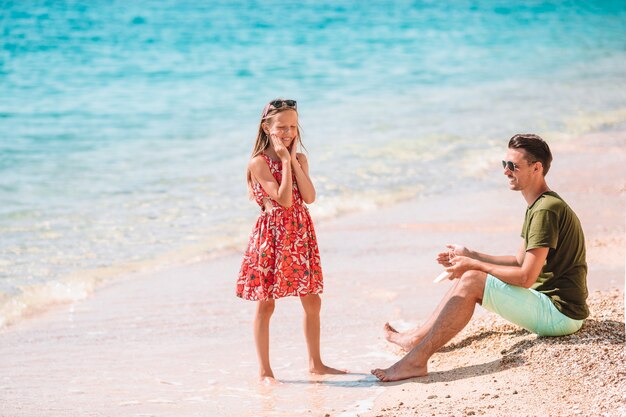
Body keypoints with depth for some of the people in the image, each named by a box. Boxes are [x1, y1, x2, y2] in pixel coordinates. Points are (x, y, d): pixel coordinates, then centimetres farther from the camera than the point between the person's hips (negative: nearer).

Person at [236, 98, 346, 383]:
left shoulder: (299, 159, 9)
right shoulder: (259, 162, -10)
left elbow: (309, 197, -6)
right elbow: (284, 199, -18)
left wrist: (294, 160, -8)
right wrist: (285, 161, -17)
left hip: (301, 234, 6)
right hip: (272, 235, -6)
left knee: (312, 301, 9)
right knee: (265, 304, 0)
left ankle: (315, 362, 22)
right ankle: (264, 370, 5)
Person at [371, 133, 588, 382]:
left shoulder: (547, 210, -19)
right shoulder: (538, 206, 15)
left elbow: (526, 277, -22)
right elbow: (520, 262, 19)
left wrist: (474, 265, -11)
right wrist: (470, 257, 10)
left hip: (561, 313, -10)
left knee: (471, 281, -18)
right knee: (467, 275, 11)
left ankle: (416, 361, -19)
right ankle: (418, 338, 13)